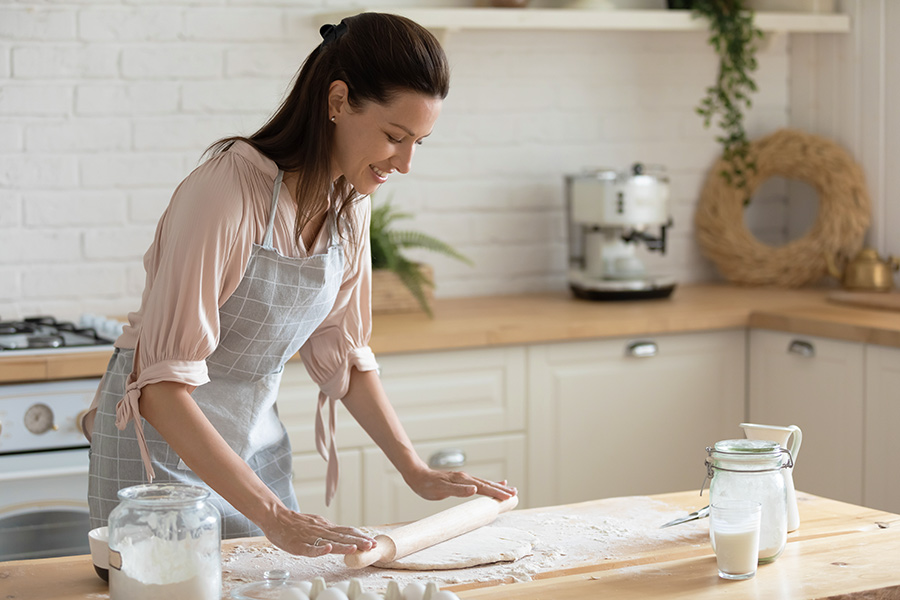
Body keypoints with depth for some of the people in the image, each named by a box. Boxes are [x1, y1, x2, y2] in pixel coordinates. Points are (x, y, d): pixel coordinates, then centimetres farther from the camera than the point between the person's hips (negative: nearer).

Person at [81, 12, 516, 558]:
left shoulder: (350, 202, -4)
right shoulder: (227, 191, -28)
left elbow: (343, 353, 8)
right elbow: (163, 385, -31)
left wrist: (417, 471, 0)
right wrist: (274, 514, -37)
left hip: (257, 436, 7)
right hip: (164, 441, -6)